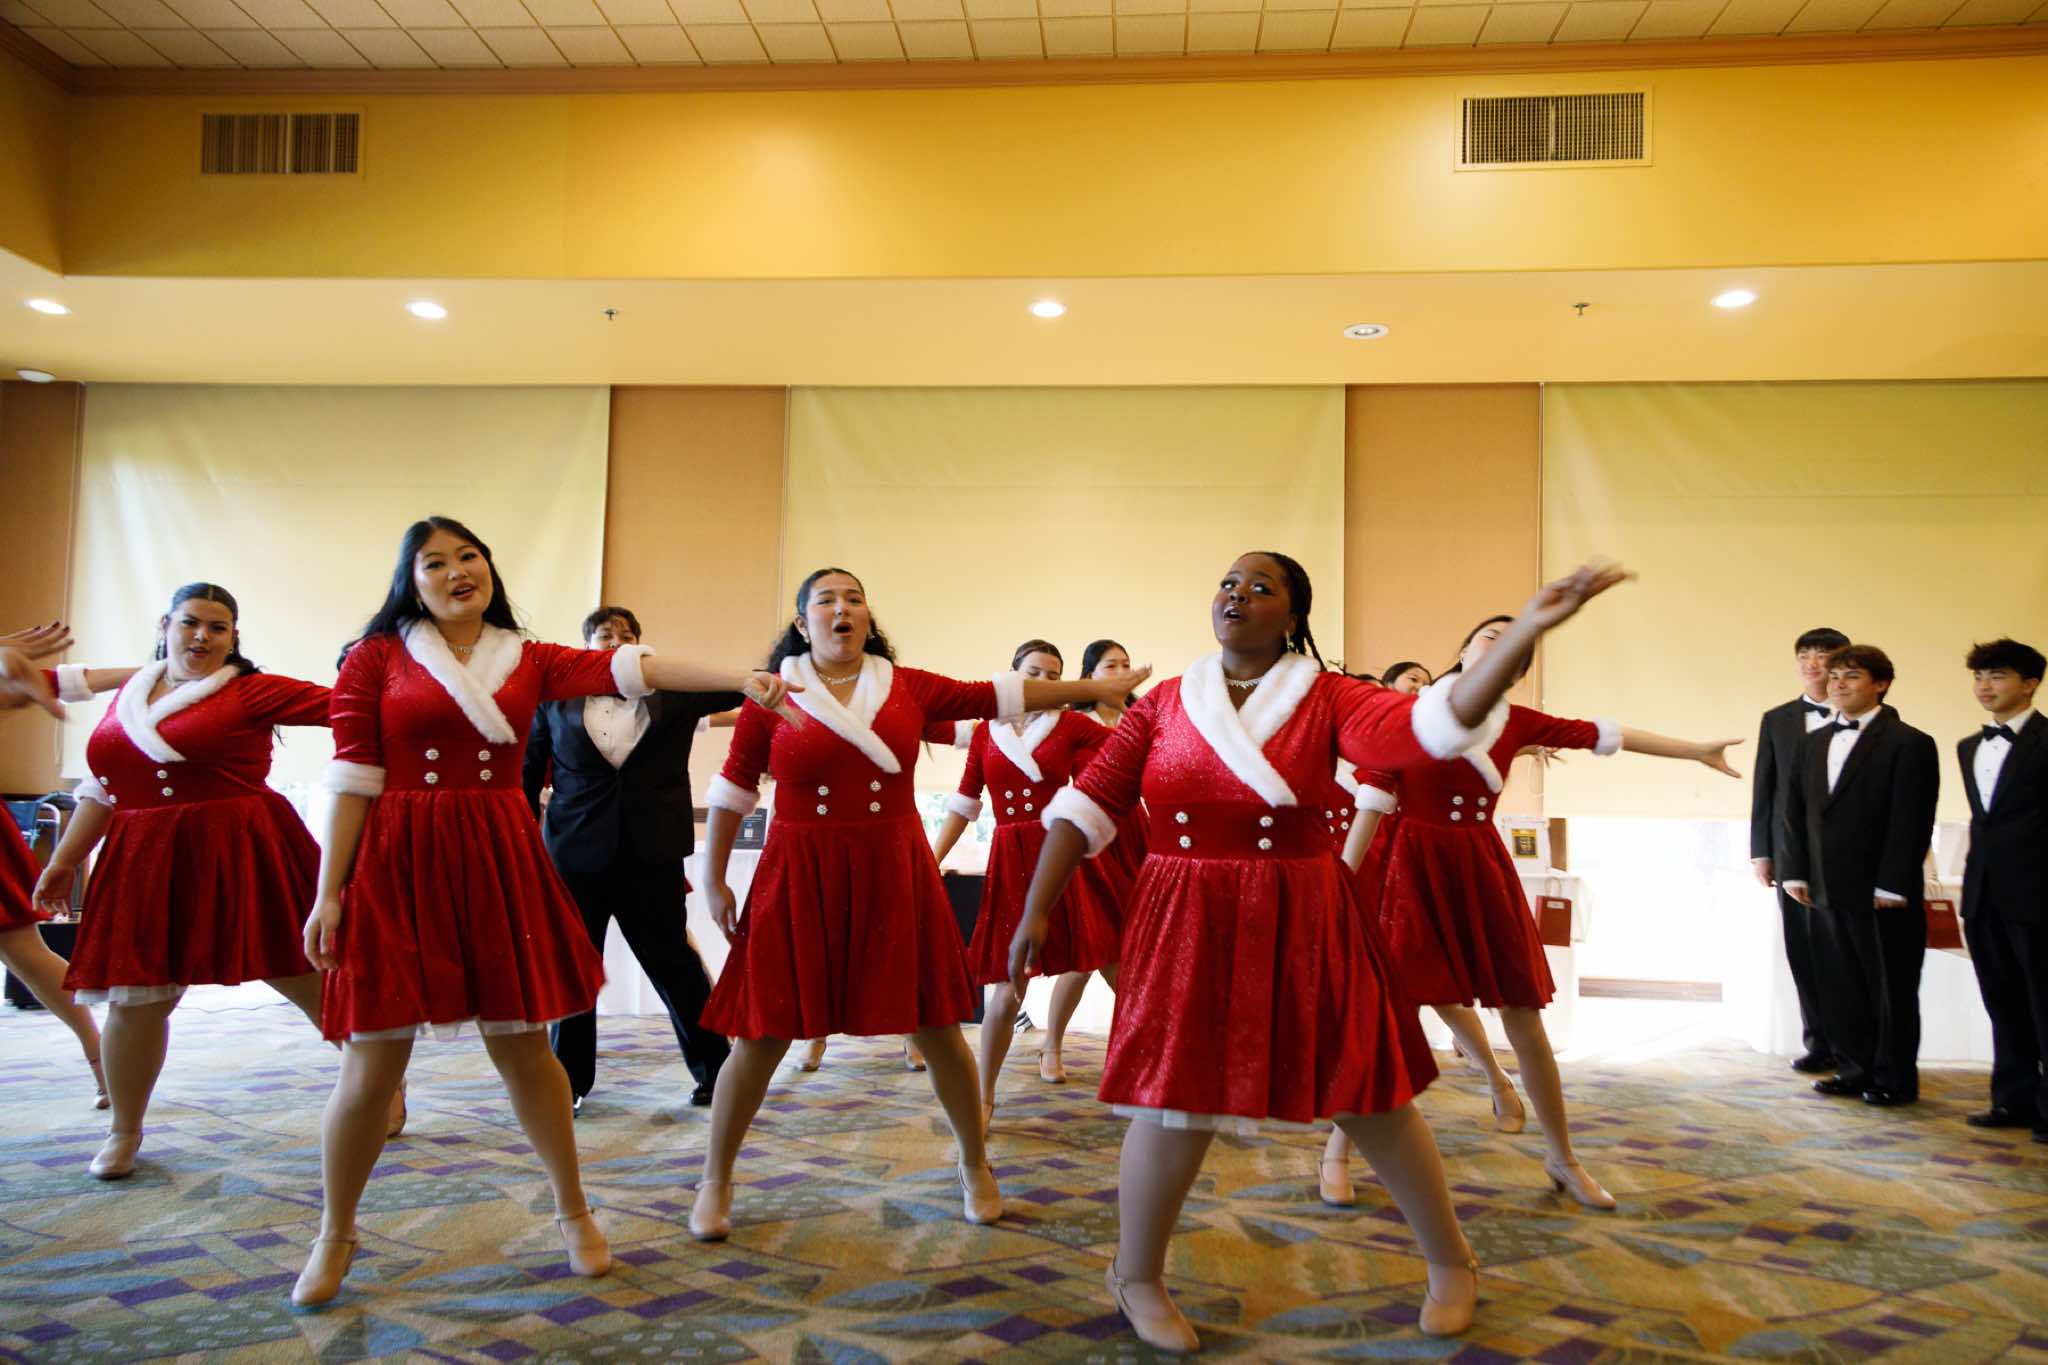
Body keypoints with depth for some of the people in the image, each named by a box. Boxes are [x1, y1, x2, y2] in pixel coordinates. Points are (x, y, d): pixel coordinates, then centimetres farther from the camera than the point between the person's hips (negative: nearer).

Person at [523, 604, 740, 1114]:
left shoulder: (671, 693, 5)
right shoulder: (557, 699, 6)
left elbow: (734, 690, -1)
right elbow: (528, 773, 11)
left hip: (652, 854, -1)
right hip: (577, 853, 1)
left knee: (673, 962, 5)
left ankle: (713, 1067, 19)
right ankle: (570, 1081, 23)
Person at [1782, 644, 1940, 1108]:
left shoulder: (1909, 743, -7)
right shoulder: (1813, 742, 12)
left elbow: (1912, 821, -12)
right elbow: (1797, 810, 13)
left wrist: (1892, 886, -16)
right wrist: (1795, 872, 6)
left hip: (1882, 895, -6)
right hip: (1828, 891, 6)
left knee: (1891, 989, 6)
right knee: (1839, 987, 11)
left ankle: (1894, 1079, 18)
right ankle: (1854, 1070, 23)